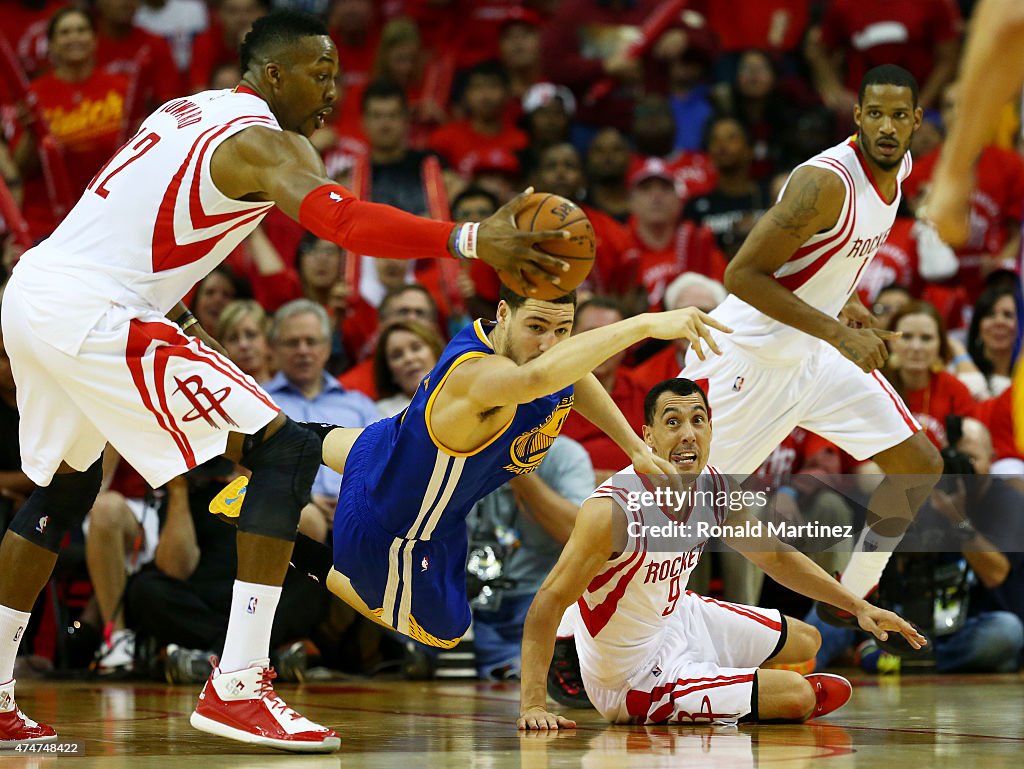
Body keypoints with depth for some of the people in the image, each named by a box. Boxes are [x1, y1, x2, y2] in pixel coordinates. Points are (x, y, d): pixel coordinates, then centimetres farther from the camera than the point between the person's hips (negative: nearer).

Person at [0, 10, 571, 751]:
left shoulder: (184, 112, 20)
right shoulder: (263, 141, -8)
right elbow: (340, 217, -28)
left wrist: (172, 305, 34)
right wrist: (468, 240, -36)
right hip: (93, 313, -10)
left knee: (67, 483, 30)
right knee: (287, 451, -9)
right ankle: (237, 688, -15)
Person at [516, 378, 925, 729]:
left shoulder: (716, 490, -9)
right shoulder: (612, 510, -33)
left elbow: (775, 556, 9)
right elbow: (548, 602, -33)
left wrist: (858, 606, 6)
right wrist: (533, 706, -40)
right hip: (634, 675, -8)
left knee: (805, 642, 21)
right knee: (798, 696, -13)